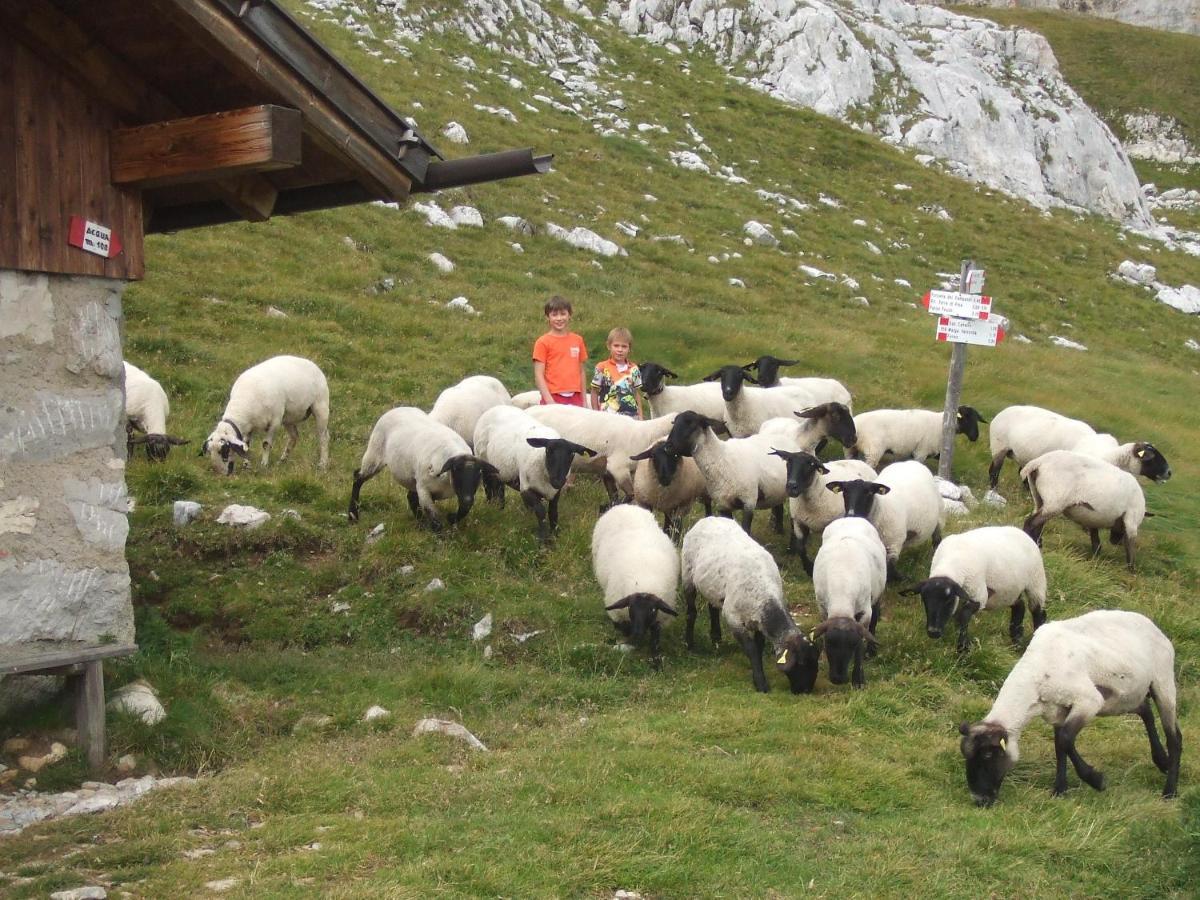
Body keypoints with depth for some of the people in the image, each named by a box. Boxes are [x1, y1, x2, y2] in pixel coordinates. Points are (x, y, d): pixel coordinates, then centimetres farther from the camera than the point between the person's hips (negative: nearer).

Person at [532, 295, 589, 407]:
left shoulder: (578, 340, 11)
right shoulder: (543, 342, -1)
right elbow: (538, 375, -5)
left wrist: (584, 401, 14)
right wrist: (549, 401, -13)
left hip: (575, 399, 4)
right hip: (553, 398, -3)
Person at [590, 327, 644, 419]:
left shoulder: (634, 369, 5)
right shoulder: (602, 368, -5)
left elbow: (637, 393, 12)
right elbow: (594, 392, 2)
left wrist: (640, 416, 8)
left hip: (631, 417, 3)